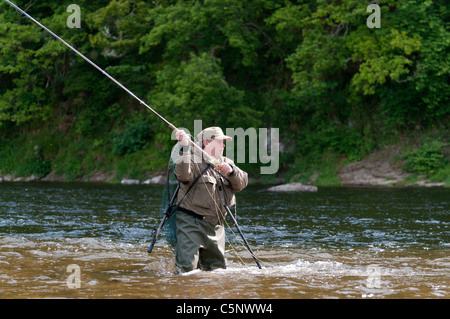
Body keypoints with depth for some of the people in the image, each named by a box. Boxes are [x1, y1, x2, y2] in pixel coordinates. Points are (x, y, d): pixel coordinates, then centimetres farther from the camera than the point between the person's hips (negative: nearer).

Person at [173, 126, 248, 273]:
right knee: (188, 268, -15)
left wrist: (230, 171, -17)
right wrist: (185, 147, -34)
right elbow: (183, 175, -28)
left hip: (215, 226, 7)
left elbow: (242, 183, 2)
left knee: (218, 268, 10)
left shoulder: (226, 163, 15)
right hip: (191, 223, -7)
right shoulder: (193, 160, -6)